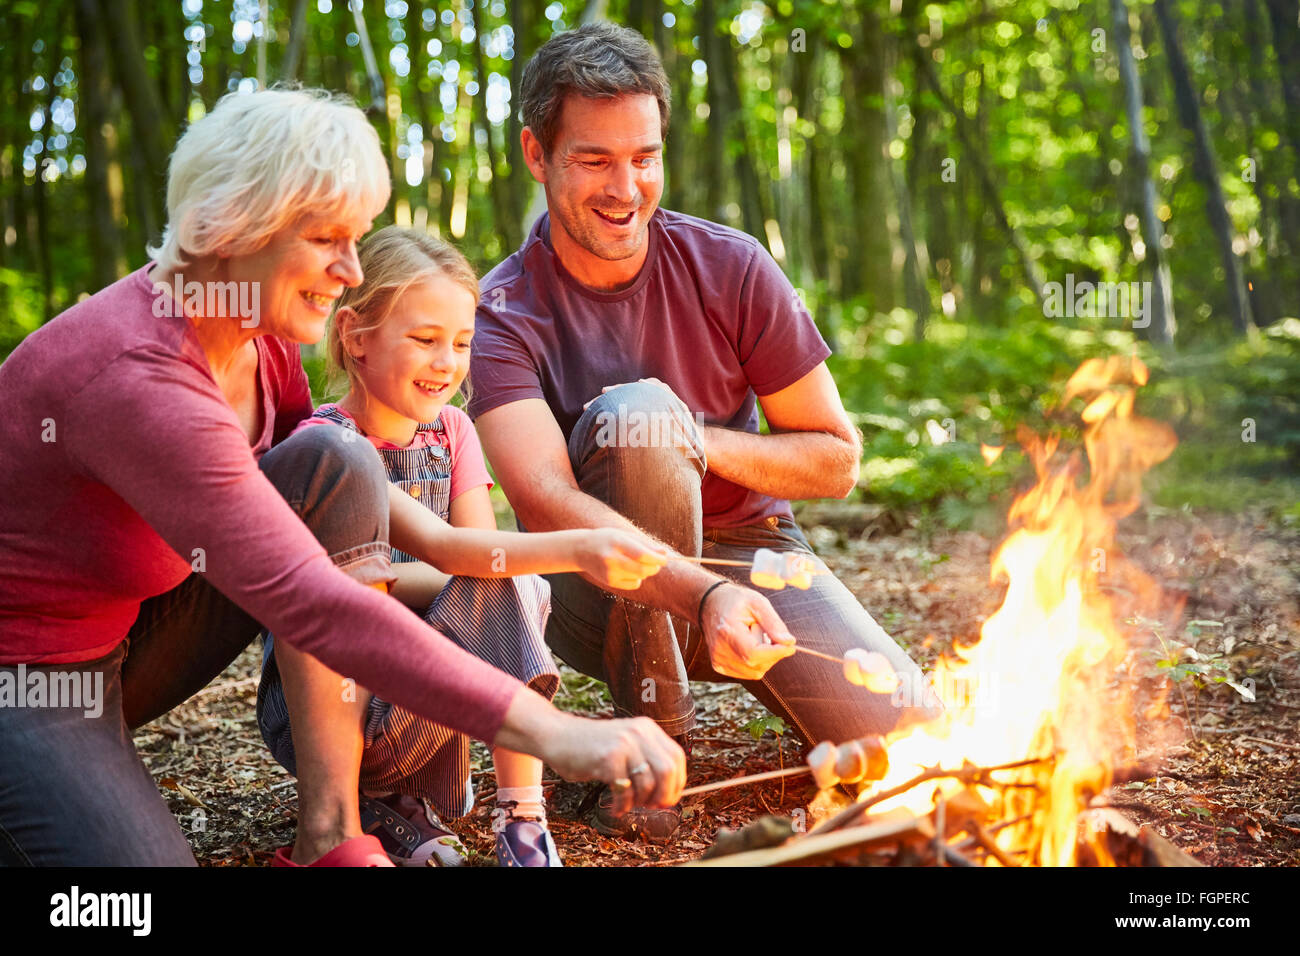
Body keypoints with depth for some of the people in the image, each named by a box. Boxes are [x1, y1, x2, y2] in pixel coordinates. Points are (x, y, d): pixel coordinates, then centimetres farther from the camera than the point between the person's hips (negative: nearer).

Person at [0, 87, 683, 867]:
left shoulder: (258, 334, -5)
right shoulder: (135, 377, -32)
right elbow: (309, 601, -39)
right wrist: (551, 733, -42)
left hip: (133, 629, 8)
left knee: (336, 464, -13)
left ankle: (335, 812, -10)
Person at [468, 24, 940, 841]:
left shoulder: (730, 268, -6)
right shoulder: (505, 312, -13)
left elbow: (837, 463, -2)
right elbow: (544, 501, -29)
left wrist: (702, 445, -18)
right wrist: (703, 595, -43)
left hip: (752, 548, 2)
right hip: (603, 588, -1)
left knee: (908, 736, -19)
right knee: (637, 411, -32)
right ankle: (655, 720, -17)